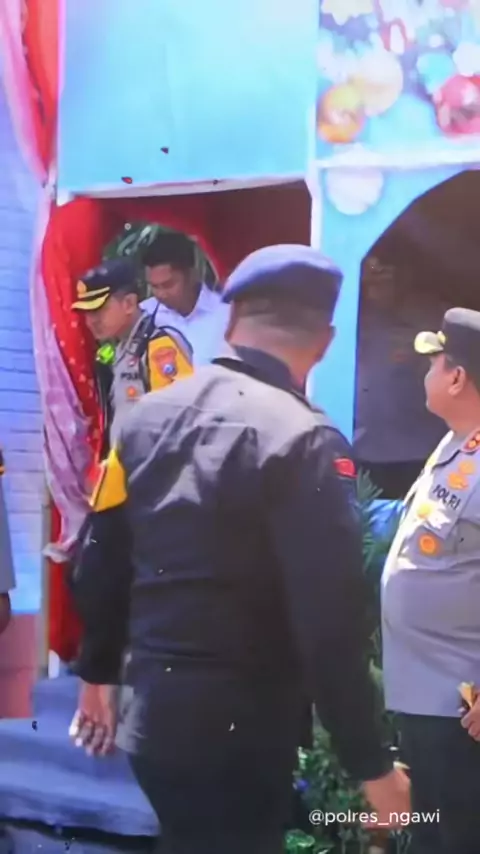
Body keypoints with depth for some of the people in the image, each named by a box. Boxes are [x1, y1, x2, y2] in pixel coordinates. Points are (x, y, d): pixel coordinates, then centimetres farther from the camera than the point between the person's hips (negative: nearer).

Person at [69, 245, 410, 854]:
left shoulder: (148, 416, 3)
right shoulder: (302, 441, -18)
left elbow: (102, 562, 11)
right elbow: (330, 624, -21)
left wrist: (97, 672, 25)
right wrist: (371, 764, -13)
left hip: (152, 718, 7)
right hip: (237, 735, -7)